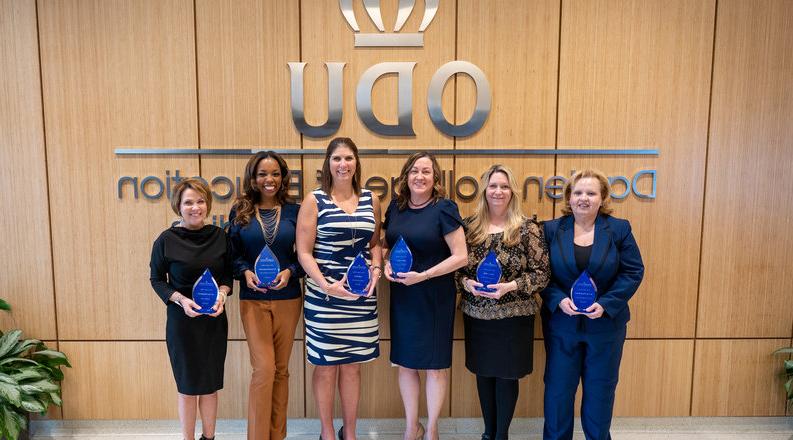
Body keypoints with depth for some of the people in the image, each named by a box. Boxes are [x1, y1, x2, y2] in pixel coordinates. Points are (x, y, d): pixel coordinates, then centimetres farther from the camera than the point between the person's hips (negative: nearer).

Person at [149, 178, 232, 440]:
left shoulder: (219, 236, -2)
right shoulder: (166, 240, -10)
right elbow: (157, 279, -1)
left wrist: (222, 293, -11)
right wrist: (180, 299, -17)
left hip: (214, 318, 3)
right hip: (182, 319, -2)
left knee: (211, 383, 13)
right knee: (188, 385, 9)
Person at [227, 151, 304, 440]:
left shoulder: (294, 211, 1)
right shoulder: (240, 211, 2)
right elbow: (233, 253, 4)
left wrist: (290, 271, -14)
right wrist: (246, 272, -14)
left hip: (288, 299, 1)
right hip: (253, 300, -1)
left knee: (281, 369, 10)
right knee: (264, 368, -8)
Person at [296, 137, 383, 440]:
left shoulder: (370, 200, 7)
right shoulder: (314, 200, -4)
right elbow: (303, 252, -7)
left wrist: (375, 271, -4)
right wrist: (326, 285, -20)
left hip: (361, 297, 3)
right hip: (324, 297, -3)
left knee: (352, 366, 13)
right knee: (326, 366, 8)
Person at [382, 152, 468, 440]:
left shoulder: (443, 209, -11)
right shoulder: (395, 207, 3)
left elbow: (461, 256, -14)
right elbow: (386, 245, 16)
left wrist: (423, 275, -22)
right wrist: (386, 264, -6)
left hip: (435, 297, -4)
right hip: (401, 296, 5)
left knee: (435, 365, 8)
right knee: (405, 362, 13)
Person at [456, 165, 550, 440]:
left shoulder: (528, 228, -7)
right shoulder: (469, 226, 1)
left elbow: (542, 273, -7)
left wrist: (510, 286, -20)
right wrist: (466, 283, -14)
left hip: (513, 316, -3)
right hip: (476, 315, 3)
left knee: (507, 375, 8)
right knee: (483, 373, 15)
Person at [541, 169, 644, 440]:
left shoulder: (619, 229, -2)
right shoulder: (551, 230, -1)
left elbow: (633, 272, -4)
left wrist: (605, 304, -15)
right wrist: (558, 300, -17)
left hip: (605, 324, 0)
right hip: (562, 323, 0)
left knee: (600, 389, 14)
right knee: (558, 389, 9)